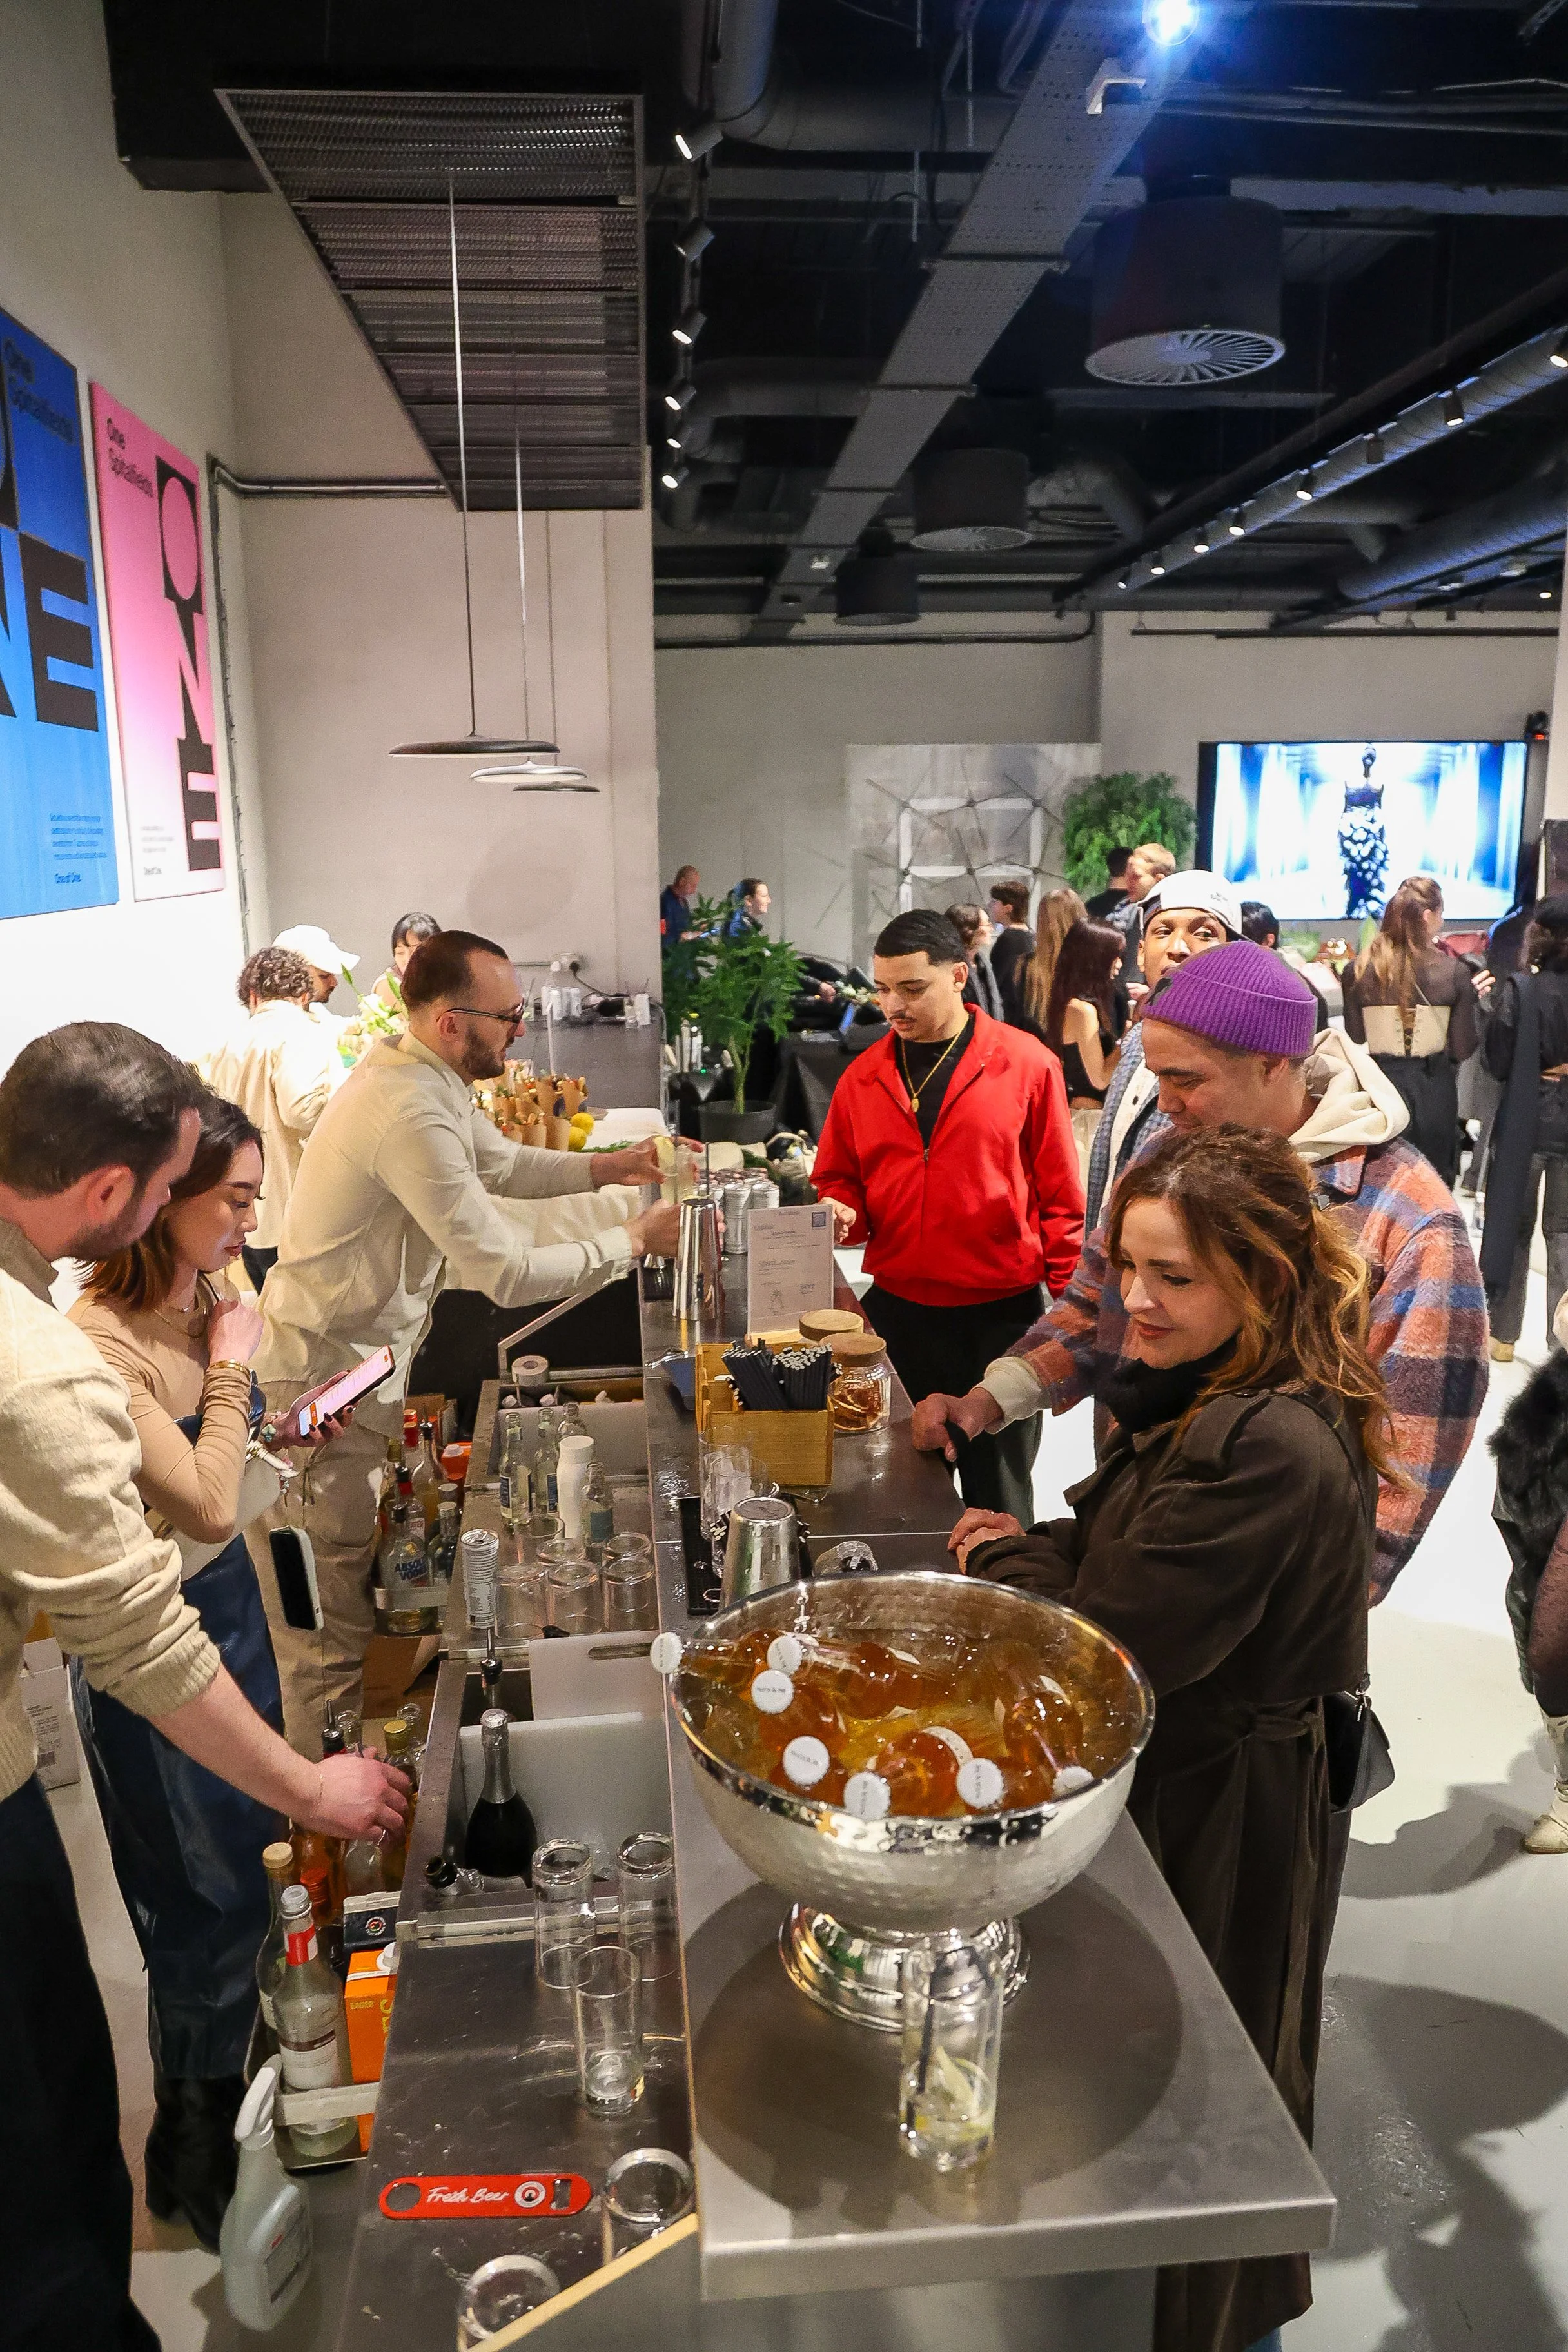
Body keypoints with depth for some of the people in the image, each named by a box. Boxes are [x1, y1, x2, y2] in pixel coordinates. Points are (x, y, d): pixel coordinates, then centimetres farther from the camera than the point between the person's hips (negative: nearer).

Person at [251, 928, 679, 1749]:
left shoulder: (425, 1076, 3)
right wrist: (634, 1240, -19)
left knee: (353, 1603, 23)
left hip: (360, 1365, 10)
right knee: (331, 1635, 4)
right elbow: (506, 1272, -29)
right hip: (320, 1387, -10)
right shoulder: (409, 1112, -29)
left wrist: (609, 1167, 3)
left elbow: (502, 1164, 17)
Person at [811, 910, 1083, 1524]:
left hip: (1003, 1315, -3)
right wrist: (839, 1212, -8)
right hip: (897, 1310, 3)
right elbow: (838, 1180, 15)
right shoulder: (863, 1076, 5)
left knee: (997, 1495, 12)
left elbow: (1059, 1196, -4)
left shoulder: (1028, 1065, -6)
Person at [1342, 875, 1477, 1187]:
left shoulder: (1359, 971, -7)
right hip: (1432, 1091, -1)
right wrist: (1470, 998, 8)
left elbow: (1354, 1042, -1)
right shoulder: (1455, 972, -10)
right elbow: (1463, 1050, -4)